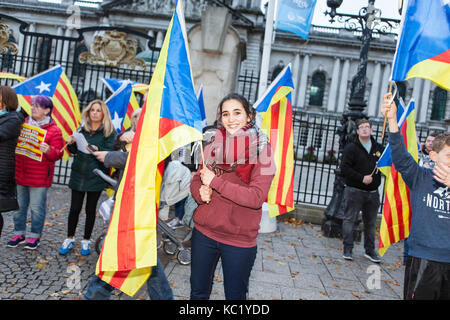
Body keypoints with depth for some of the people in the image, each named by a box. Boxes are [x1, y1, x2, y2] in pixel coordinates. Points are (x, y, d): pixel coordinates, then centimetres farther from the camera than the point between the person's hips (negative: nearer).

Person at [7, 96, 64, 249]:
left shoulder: (53, 130, -5)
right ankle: (19, 233, 27)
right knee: (19, 205, 13)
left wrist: (49, 150, -26)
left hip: (39, 177, -5)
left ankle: (35, 236, 18)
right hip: (19, 173, 5)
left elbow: (58, 154, -6)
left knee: (37, 207, 2)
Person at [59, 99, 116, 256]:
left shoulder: (109, 132, -3)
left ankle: (86, 240, 23)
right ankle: (69, 239, 23)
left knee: (90, 209, 8)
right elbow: (75, 151, 15)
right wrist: (71, 143, -5)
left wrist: (97, 150, -26)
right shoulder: (82, 129, 8)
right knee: (74, 208, 5)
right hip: (78, 174, 3)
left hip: (96, 176, -3)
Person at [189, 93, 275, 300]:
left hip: (239, 239, -4)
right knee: (198, 292, 19)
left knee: (235, 295, 14)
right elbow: (196, 180, 10)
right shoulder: (214, 145, 4)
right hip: (204, 231, 4)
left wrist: (215, 182, -19)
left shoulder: (261, 150, -10)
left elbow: (256, 197, -20)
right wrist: (200, 193, -13)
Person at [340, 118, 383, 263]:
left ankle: (370, 250, 21)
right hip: (354, 191, -4)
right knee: (349, 219, -1)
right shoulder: (351, 147, -2)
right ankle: (348, 249, 8)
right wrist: (361, 178, -17)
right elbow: (344, 168, -10)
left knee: (370, 222, 10)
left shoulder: (379, 148, 12)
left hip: (372, 192, 4)